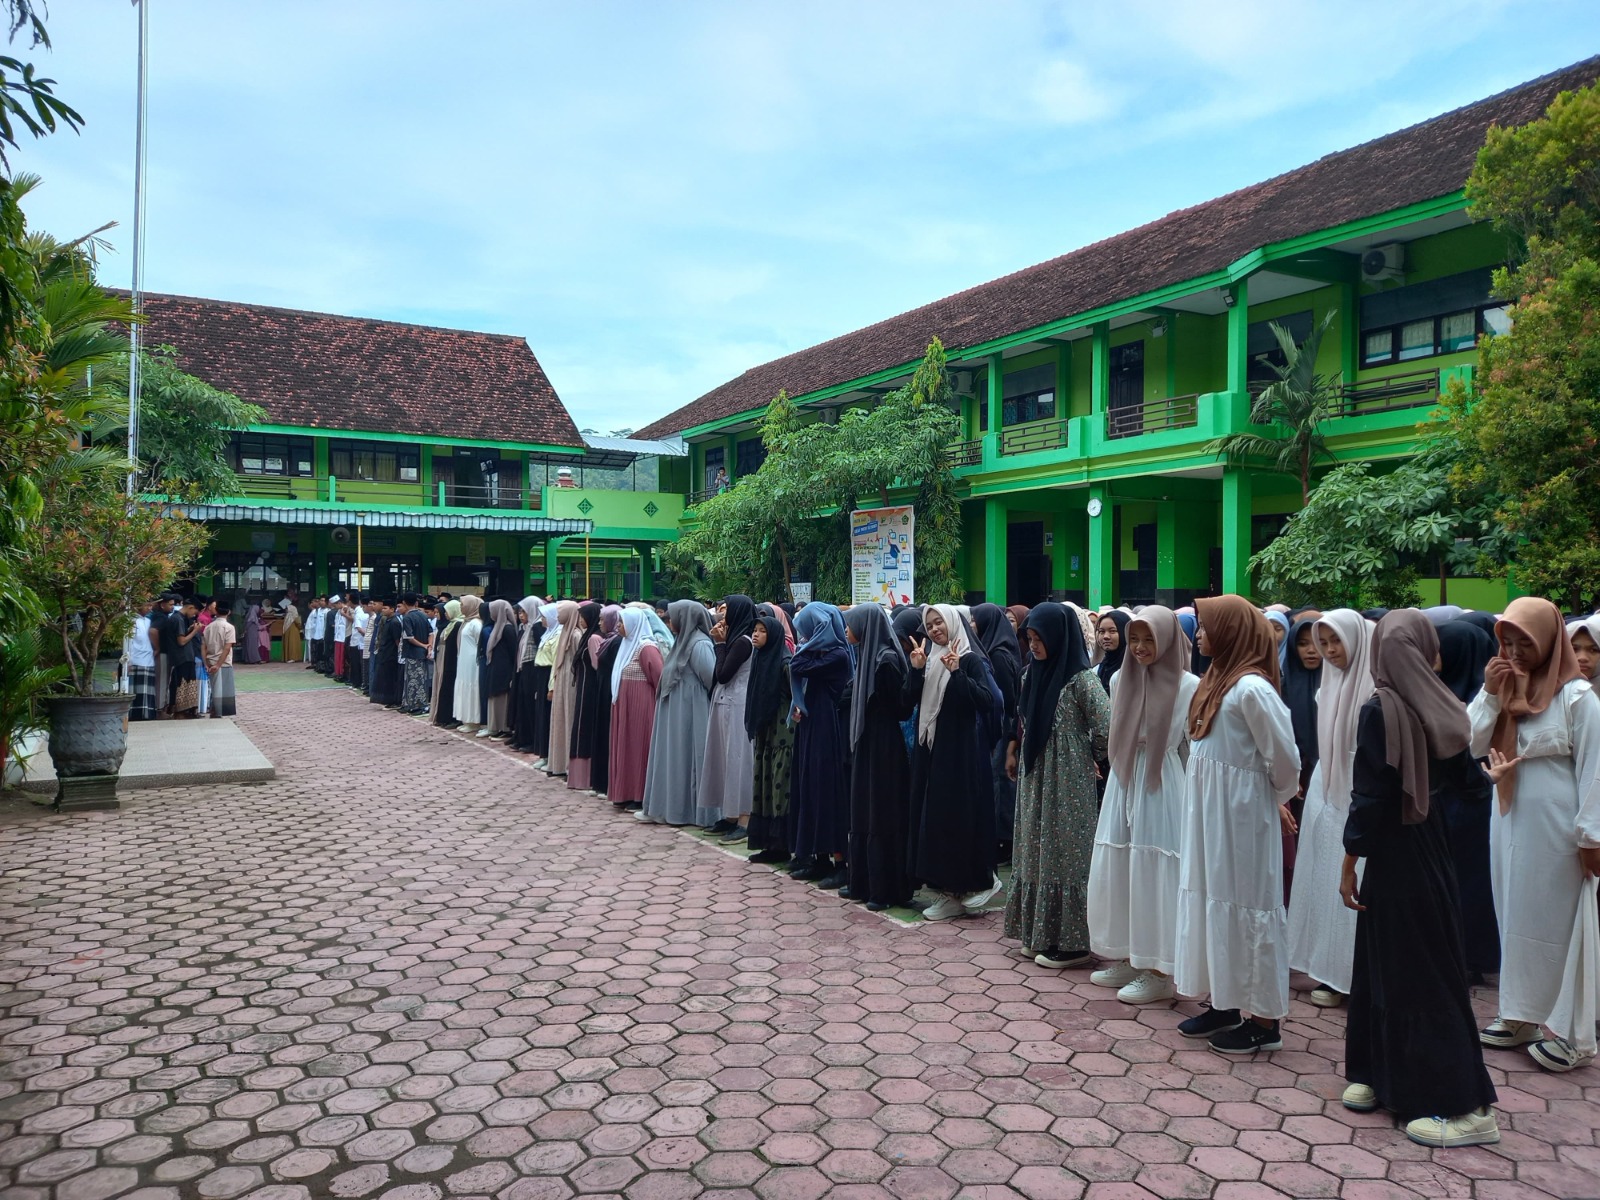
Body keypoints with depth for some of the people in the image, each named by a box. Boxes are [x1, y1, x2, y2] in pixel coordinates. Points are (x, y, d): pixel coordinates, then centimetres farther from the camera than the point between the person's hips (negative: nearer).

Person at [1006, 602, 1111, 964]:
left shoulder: (1080, 678, -14)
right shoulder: (1036, 673, 9)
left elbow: (1108, 727, -18)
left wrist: (1089, 756, -4)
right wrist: (1015, 754, 12)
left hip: (1067, 781, -8)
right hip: (1034, 777, 8)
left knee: (1064, 851, -1)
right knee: (1037, 850, 12)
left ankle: (1071, 941, 9)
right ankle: (1040, 931, 23)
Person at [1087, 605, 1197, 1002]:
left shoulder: (1189, 687, -11)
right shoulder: (1120, 679, 7)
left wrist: (1191, 796, -5)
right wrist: (1121, 770, 17)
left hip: (1162, 790, -6)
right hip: (1123, 785, 6)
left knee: (1153, 875, -1)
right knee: (1115, 872, 10)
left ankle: (1158, 970, 12)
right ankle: (1125, 958, 24)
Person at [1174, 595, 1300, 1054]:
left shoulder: (1251, 688, -18)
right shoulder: (1217, 679, 9)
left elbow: (1285, 760, -16)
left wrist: (1272, 801, -1)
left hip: (1240, 818, -9)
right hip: (1209, 815, 9)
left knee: (1243, 904, 0)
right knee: (1214, 901, 14)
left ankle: (1263, 1019, 13)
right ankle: (1226, 1003, 27)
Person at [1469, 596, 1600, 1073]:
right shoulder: (1503, 687, 7)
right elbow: (1475, 746, 1)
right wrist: (1489, 694, -9)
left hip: (1556, 828, -6)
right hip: (1509, 823, 6)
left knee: (1558, 923, 2)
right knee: (1515, 919, 13)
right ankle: (1520, 1015, 24)